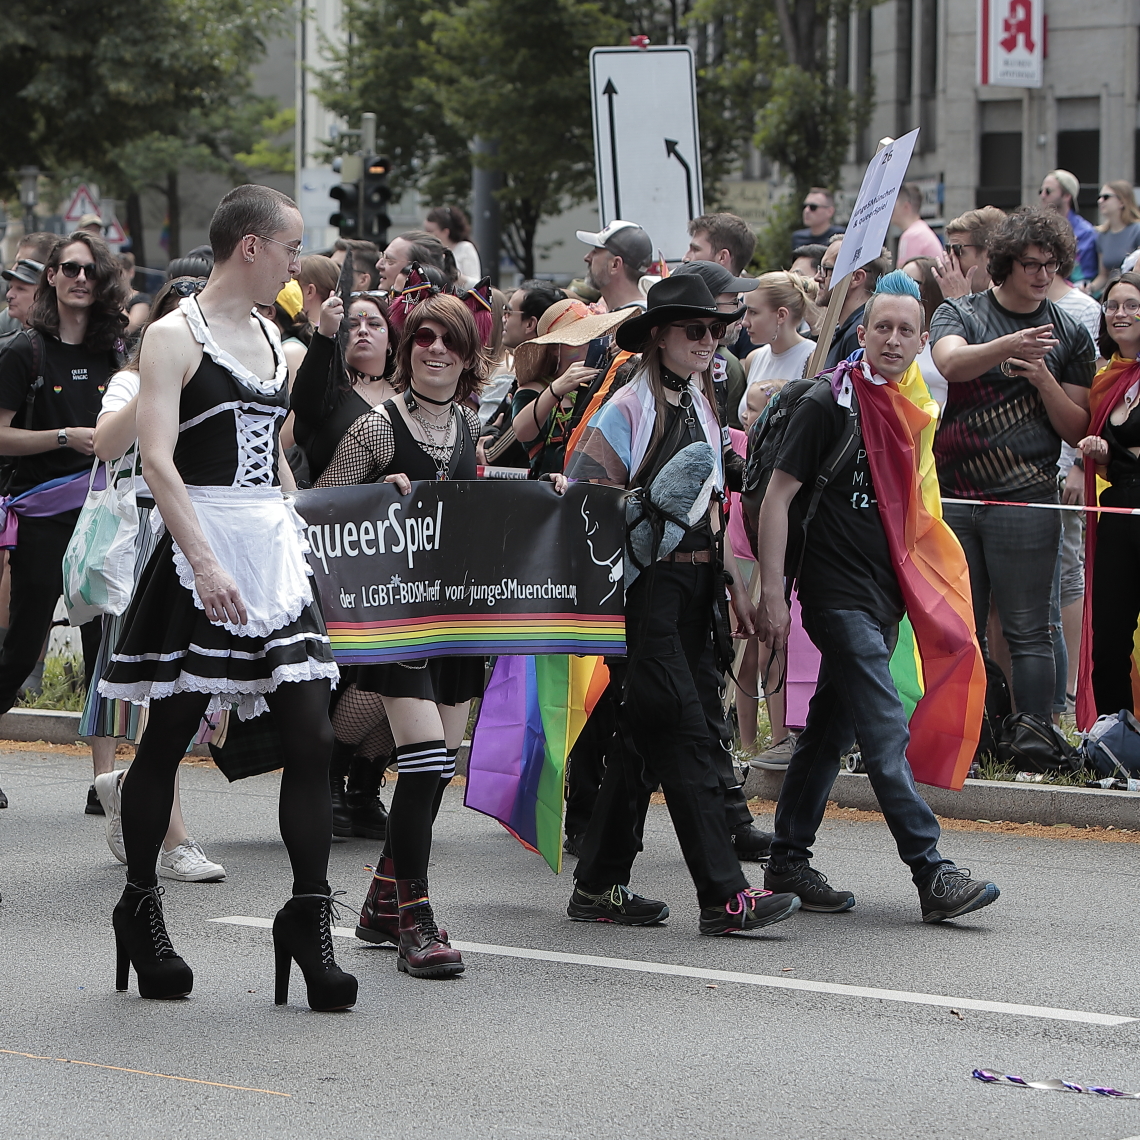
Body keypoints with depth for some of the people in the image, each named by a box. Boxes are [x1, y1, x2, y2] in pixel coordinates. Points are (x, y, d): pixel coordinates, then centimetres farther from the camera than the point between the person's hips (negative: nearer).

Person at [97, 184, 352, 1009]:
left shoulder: (270, 337, 16)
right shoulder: (176, 335, -7)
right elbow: (157, 459, -16)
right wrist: (204, 563, -25)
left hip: (273, 550, 7)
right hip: (199, 551, -7)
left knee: (311, 737, -4)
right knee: (169, 734, 3)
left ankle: (309, 917, -2)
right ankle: (141, 904, 17)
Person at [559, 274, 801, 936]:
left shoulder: (702, 407, 15)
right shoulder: (628, 409, -9)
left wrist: (737, 584, 20)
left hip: (694, 586, 8)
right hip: (645, 586, -8)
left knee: (645, 734, 10)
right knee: (683, 734, -11)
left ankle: (601, 885, 17)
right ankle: (725, 896, -14)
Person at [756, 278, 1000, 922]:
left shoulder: (911, 410, 12)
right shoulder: (831, 404, -9)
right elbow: (778, 495, -11)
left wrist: (914, 591, 19)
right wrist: (771, 591, -16)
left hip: (884, 597, 7)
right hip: (838, 595, -7)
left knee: (831, 730, 12)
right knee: (887, 735, -11)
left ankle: (789, 863, 19)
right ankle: (932, 874, -13)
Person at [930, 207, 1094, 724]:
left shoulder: (1069, 334, 8)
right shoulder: (960, 313, 6)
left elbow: (1076, 428, 7)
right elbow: (950, 362, -18)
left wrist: (1043, 379, -10)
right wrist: (1010, 346, -35)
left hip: (1024, 498, -1)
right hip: (954, 495, 1)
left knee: (1027, 631, -3)